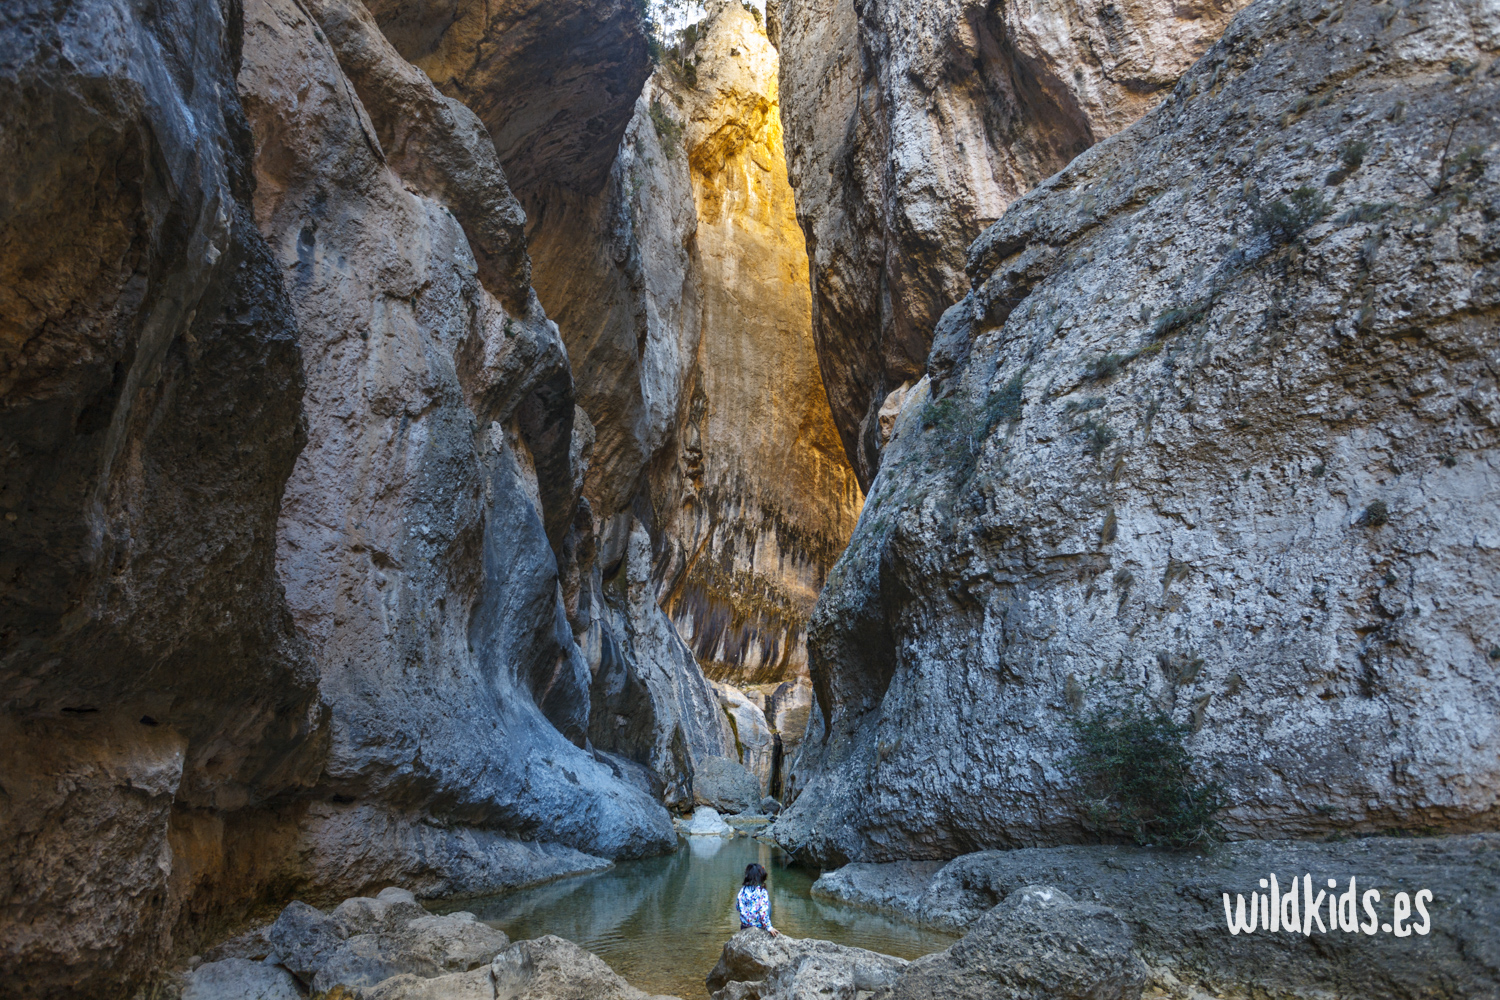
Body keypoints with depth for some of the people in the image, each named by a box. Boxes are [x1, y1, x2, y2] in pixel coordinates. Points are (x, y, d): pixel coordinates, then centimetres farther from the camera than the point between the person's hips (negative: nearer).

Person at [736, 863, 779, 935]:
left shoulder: (742, 890, -4)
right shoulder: (762, 892, -16)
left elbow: (737, 908, 3)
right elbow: (763, 912, -20)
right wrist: (769, 927, -13)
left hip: (745, 923, 4)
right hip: (758, 924, -4)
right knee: (768, 903, 16)